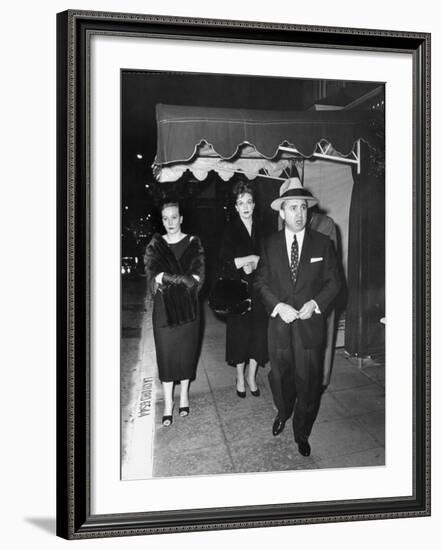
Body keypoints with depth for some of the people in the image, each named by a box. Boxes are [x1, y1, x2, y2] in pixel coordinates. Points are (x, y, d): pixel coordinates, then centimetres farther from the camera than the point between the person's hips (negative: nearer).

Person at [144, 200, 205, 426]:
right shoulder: (154, 246, 4)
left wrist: (166, 278, -15)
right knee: (166, 354, 3)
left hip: (188, 308, 0)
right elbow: (153, 280, -7)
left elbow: (198, 279, -7)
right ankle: (168, 404, 13)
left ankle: (184, 395, 27)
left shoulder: (193, 244, 2)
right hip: (163, 309, 0)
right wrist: (184, 279, -15)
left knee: (187, 352, 8)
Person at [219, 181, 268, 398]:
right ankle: (240, 378, 18)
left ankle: (251, 377, 18)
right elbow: (225, 262, -10)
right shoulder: (230, 229, -2)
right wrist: (251, 259, -13)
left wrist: (255, 264, -11)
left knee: (259, 333, 3)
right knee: (240, 333, 1)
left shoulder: (261, 230, 7)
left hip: (259, 289, 3)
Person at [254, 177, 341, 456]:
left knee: (308, 379, 5)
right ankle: (283, 412, 46)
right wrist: (278, 306, -14)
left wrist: (315, 303, -16)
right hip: (280, 322, 2)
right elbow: (261, 281, 2)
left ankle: (302, 432, 25)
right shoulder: (270, 244, 1)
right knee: (280, 375, 17)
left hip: (310, 323, -1)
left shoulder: (323, 243, -3)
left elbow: (334, 281, 0)